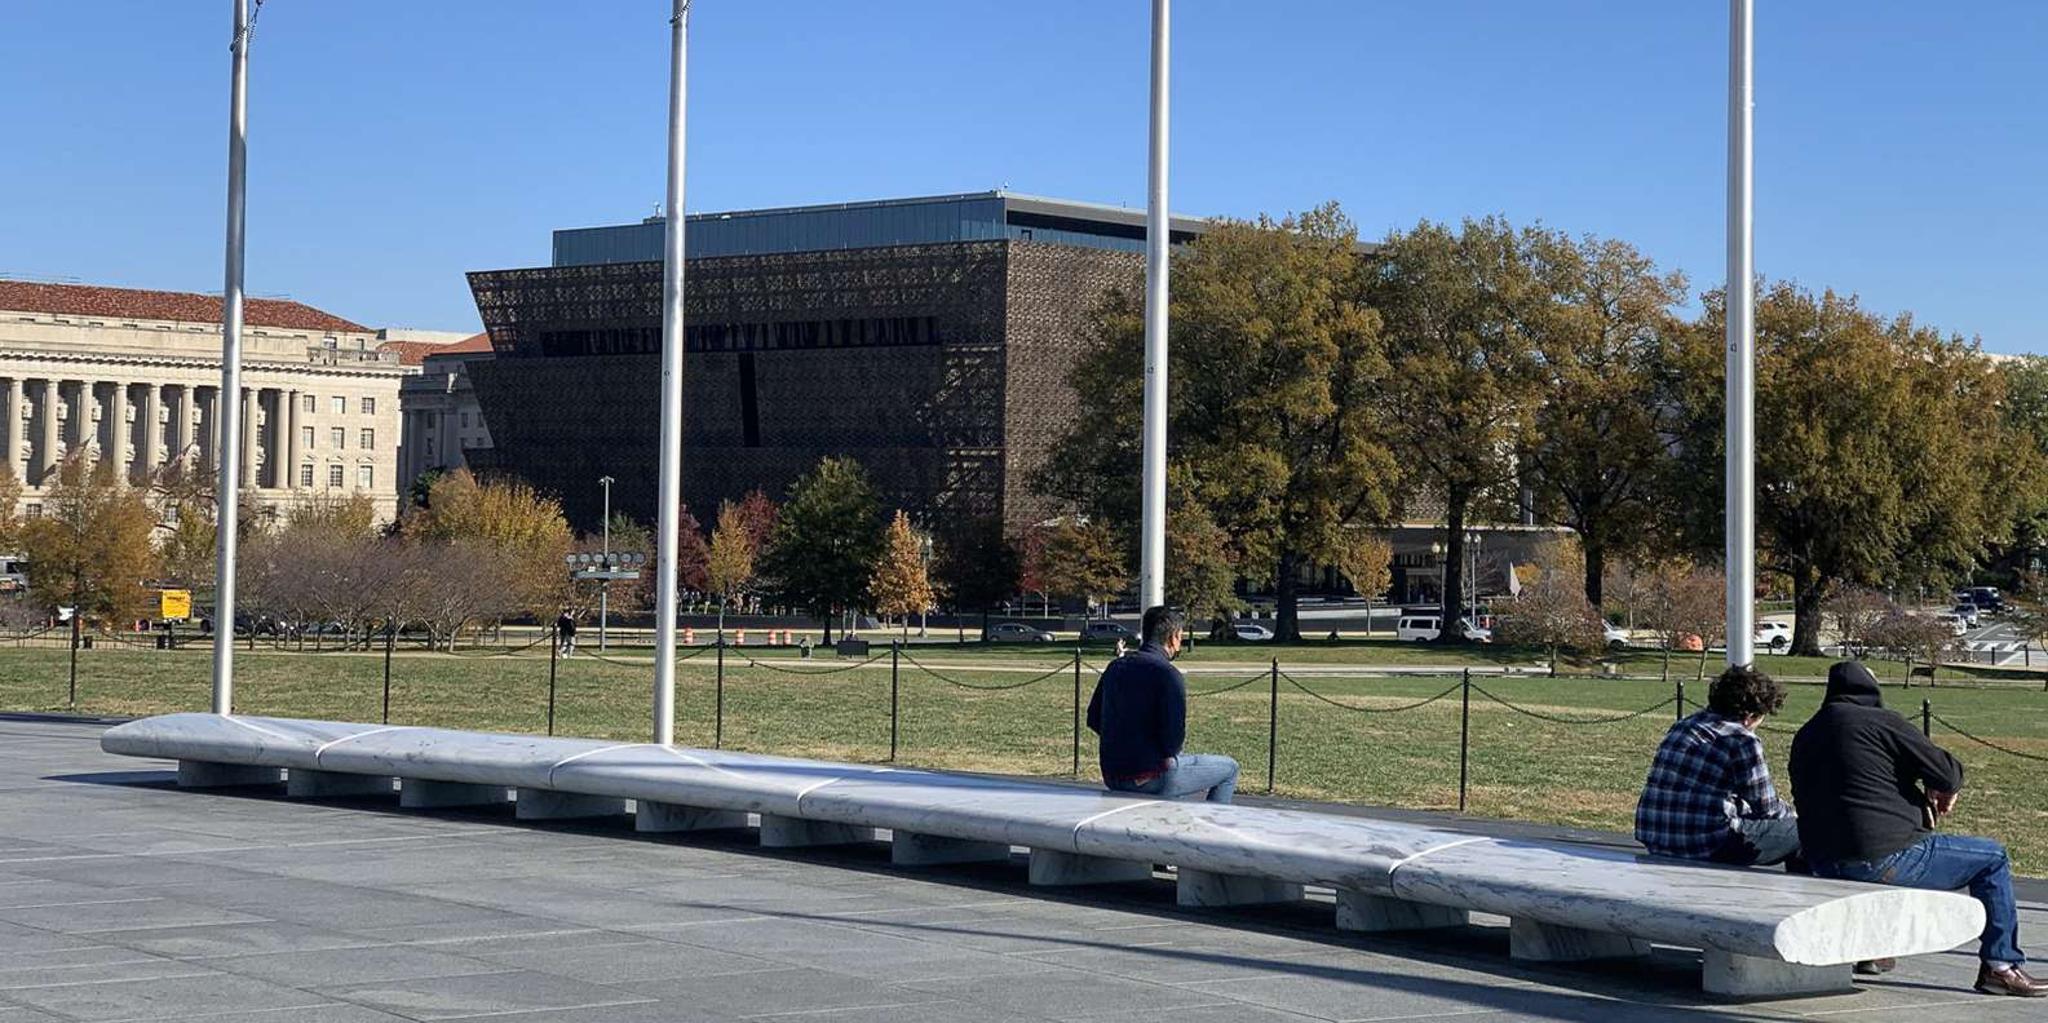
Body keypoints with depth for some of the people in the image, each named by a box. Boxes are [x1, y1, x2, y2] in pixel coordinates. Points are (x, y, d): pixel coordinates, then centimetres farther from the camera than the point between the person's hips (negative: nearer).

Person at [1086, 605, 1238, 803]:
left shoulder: (1115, 667, 7)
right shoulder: (1168, 675, -16)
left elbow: (1094, 720, 14)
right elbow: (1174, 735, -20)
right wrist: (1169, 753, 1)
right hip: (1152, 777, -8)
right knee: (1229, 769, 10)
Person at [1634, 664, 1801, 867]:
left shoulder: (1682, 727, 14)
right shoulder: (1743, 741, -10)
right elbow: (1767, 808, -3)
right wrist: (1790, 815, 20)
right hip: (1708, 849, -8)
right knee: (1799, 830, 7)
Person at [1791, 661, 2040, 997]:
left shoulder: (1804, 737, 14)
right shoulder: (1880, 722, -8)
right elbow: (1947, 772, -8)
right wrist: (1943, 790, 17)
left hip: (1824, 864, 8)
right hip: (1884, 860, -8)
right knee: (1993, 859, 10)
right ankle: (2000, 965, 9)